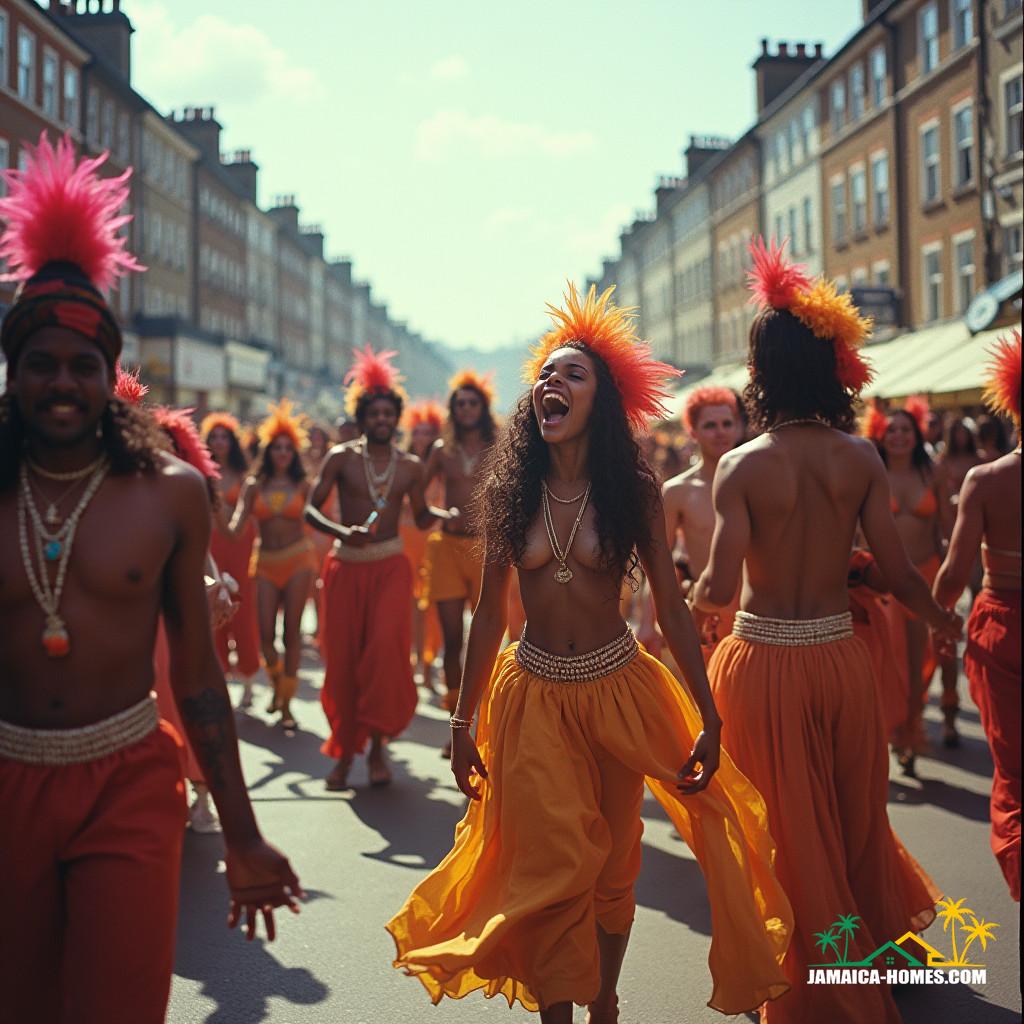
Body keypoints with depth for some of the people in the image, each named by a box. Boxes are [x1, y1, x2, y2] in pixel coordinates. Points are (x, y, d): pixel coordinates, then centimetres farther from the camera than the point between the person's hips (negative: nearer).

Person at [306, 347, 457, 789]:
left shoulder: (411, 466, 5)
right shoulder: (342, 457, -2)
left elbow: (421, 517, 16)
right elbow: (310, 510, -7)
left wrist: (447, 513, -6)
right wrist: (343, 532, -25)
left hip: (390, 566, 0)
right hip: (345, 566, 0)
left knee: (385, 650, -16)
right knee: (343, 659, 2)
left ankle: (377, 744, 0)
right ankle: (345, 749, 18)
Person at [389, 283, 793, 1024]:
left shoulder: (633, 490, -6)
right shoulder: (511, 492, -2)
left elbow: (671, 608, -5)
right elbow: (490, 615, 2)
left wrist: (708, 719, -9)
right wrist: (463, 723, 3)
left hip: (616, 691, 0)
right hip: (533, 697, 0)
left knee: (612, 868, 12)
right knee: (550, 871, -1)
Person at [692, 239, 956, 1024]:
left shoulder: (741, 466, -13)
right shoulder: (861, 458, -5)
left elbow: (719, 588, -19)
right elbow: (898, 572, -5)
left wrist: (691, 596, 4)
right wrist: (944, 620, 14)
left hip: (765, 662, -3)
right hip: (841, 655, 3)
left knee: (791, 833, 12)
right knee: (855, 819, 24)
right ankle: (881, 940, 44)